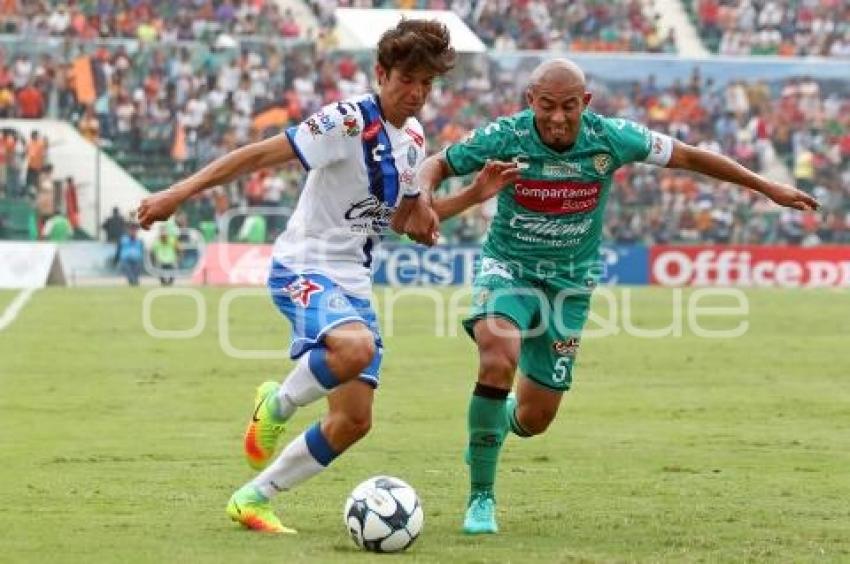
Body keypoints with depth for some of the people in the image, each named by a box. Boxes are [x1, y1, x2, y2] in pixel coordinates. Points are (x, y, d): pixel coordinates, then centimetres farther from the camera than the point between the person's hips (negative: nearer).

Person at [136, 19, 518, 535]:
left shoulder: (412, 140, 10)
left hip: (354, 283, 8)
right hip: (305, 268, -8)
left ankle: (253, 500, 16)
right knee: (355, 348, -38)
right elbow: (259, 155, -17)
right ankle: (278, 406, -9)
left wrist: (475, 195, 11)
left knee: (354, 421, 1)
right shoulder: (348, 122, -15)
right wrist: (180, 193, -23)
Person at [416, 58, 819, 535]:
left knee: (535, 418, 3)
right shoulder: (504, 137, -18)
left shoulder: (611, 138, -15)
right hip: (508, 268, -2)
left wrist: (768, 187, 4)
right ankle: (481, 497, -18)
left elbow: (687, 156, -2)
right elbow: (438, 165, -4)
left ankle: (496, 424, 44)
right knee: (499, 360, -32)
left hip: (570, 281, 2)